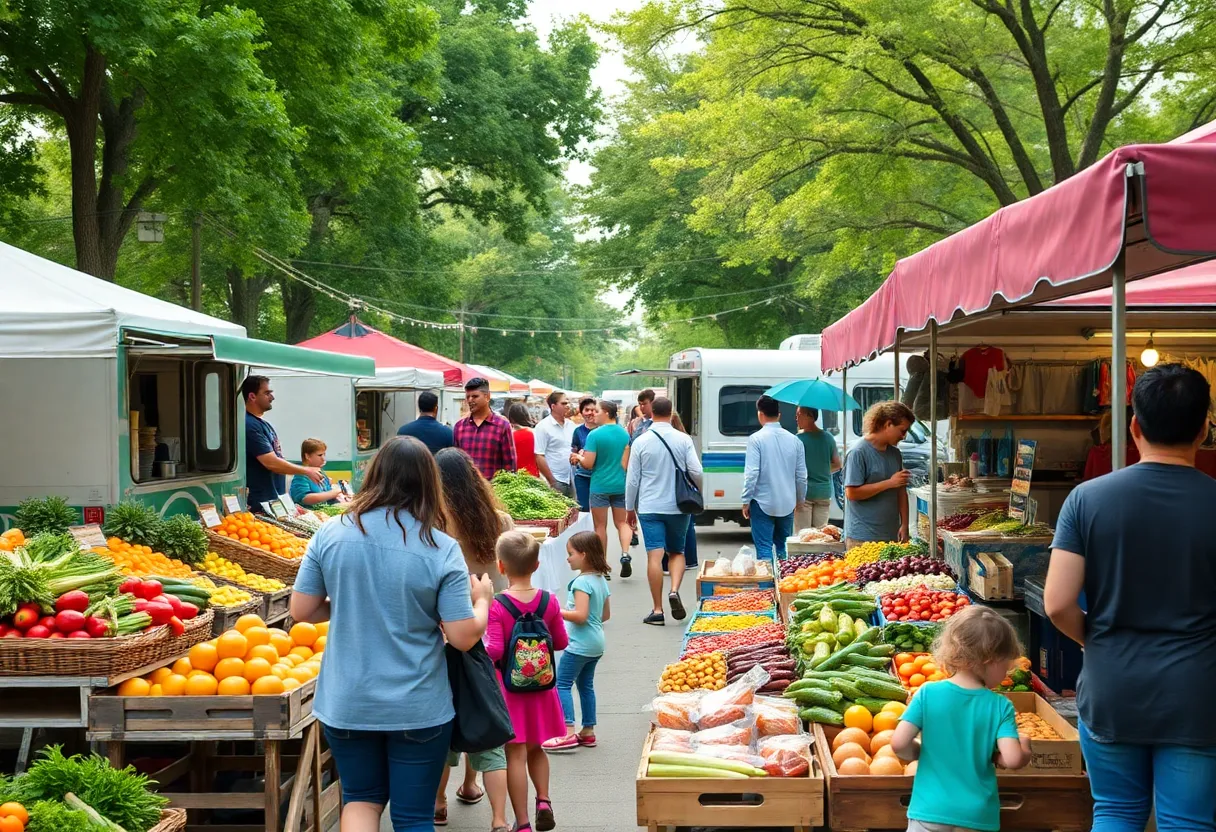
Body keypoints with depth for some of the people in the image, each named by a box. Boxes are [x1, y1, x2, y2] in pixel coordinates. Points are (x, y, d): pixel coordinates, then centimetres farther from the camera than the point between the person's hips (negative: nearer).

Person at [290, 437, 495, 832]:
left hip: (345, 704, 2)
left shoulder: (330, 535, -6)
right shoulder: (442, 549, -13)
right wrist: (482, 600, 8)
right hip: (418, 708, -2)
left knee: (361, 798, 21)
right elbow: (464, 637, -12)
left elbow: (301, 611, 0)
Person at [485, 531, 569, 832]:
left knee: (515, 754, 2)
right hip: (540, 686, 4)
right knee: (536, 749, 23)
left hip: (508, 687, -4)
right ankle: (543, 800, 9)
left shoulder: (496, 606, -17)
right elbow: (562, 642, 4)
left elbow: (494, 651, -21)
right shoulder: (548, 602, -5)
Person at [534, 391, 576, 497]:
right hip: (555, 481, -6)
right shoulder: (543, 427, -7)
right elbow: (539, 457, -11)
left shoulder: (571, 425, 11)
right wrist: (552, 482, -12)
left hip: (571, 479, 6)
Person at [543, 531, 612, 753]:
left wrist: (556, 612, -19)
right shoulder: (601, 580, 9)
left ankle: (568, 733, -12)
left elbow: (580, 615, -26)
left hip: (580, 643, -10)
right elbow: (606, 614, 16)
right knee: (586, 685, 16)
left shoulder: (582, 582, -19)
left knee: (562, 683, -5)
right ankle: (588, 731, 21)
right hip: (596, 643, 10)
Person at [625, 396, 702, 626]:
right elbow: (697, 473, -5)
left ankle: (657, 610, -1)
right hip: (678, 506, 1)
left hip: (649, 507, -1)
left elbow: (632, 478, 1)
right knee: (677, 552, 15)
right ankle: (674, 590, -9)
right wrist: (696, 494, 17)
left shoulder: (641, 442, -3)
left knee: (654, 556, -2)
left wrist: (630, 507, 13)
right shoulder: (683, 440, -4)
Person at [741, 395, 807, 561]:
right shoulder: (794, 440, 3)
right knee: (784, 548, 15)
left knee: (764, 549, -1)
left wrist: (746, 501, -6)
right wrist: (799, 500, 21)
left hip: (763, 504, -4)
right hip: (787, 504, 4)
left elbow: (751, 473, -15)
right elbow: (801, 476, 7)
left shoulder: (756, 439, -11)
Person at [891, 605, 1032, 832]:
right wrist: (1025, 749, 8)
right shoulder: (1000, 706, -6)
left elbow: (899, 744, -11)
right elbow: (1012, 759, -14)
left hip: (930, 813, 0)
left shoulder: (928, 693, -6)